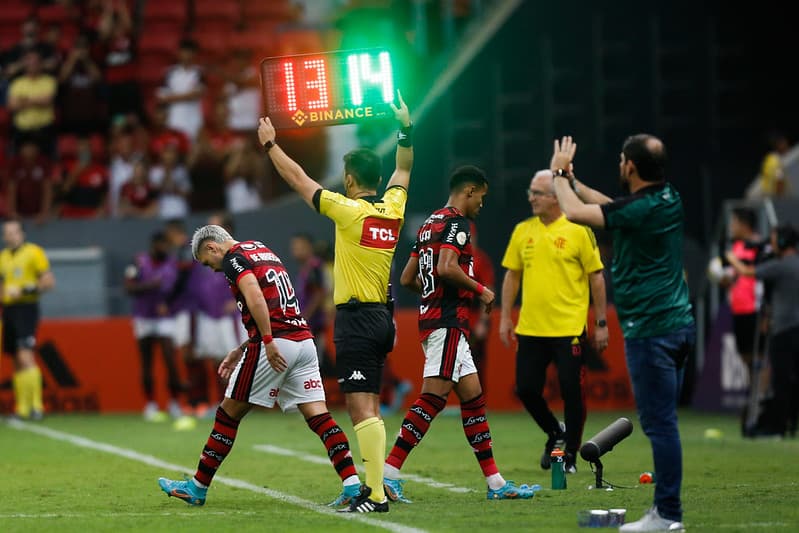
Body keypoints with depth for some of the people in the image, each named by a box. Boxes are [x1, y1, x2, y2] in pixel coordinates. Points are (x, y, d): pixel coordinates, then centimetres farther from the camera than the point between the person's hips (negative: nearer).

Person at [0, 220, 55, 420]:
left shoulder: (33, 252, -4)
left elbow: (49, 281, -9)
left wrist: (25, 290, -18)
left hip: (26, 308, -7)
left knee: (25, 356, -18)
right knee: (17, 361, 6)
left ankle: (36, 405, -17)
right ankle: (22, 409, 8)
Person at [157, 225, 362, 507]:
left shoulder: (233, 257, -1)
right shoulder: (264, 251, 26)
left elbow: (256, 299, -19)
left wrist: (268, 343, -22)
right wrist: (240, 350, 30)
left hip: (276, 344, -8)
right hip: (303, 339, 8)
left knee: (229, 413, 5)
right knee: (318, 415, 1)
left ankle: (197, 487, 13)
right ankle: (353, 484, -13)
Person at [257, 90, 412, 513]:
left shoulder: (348, 210, -11)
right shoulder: (393, 208, 6)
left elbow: (298, 179, -2)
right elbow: (403, 169, 27)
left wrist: (270, 145, 10)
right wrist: (405, 129, 36)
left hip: (356, 319, -8)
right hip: (383, 317, 8)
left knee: (361, 406, -12)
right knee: (368, 407, 13)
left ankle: (376, 494, -18)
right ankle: (373, 485, 14)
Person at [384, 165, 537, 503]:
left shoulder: (430, 224, 19)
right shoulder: (455, 223, -9)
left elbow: (407, 279, 22)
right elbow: (447, 268, -25)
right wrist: (480, 290, -11)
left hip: (432, 319, 10)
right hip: (448, 322, -10)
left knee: (473, 397, 10)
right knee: (434, 396, -14)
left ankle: (496, 484, 11)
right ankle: (388, 473, -18)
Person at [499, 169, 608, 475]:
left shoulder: (578, 231, -5)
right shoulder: (523, 231, 8)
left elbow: (596, 277, -2)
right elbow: (512, 275, 14)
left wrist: (601, 324, -3)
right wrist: (505, 317, 9)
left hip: (569, 329, -4)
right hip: (531, 329, 4)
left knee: (572, 392, -3)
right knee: (526, 389, 4)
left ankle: (570, 455, 12)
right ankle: (555, 435, 30)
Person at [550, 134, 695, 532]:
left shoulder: (640, 211, -18)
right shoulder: (668, 199, 8)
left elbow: (574, 212, -10)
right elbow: (608, 205, 26)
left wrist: (558, 173, 7)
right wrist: (570, 179, 30)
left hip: (651, 330, -9)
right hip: (678, 324, 9)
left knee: (660, 422, -8)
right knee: (662, 421, 13)